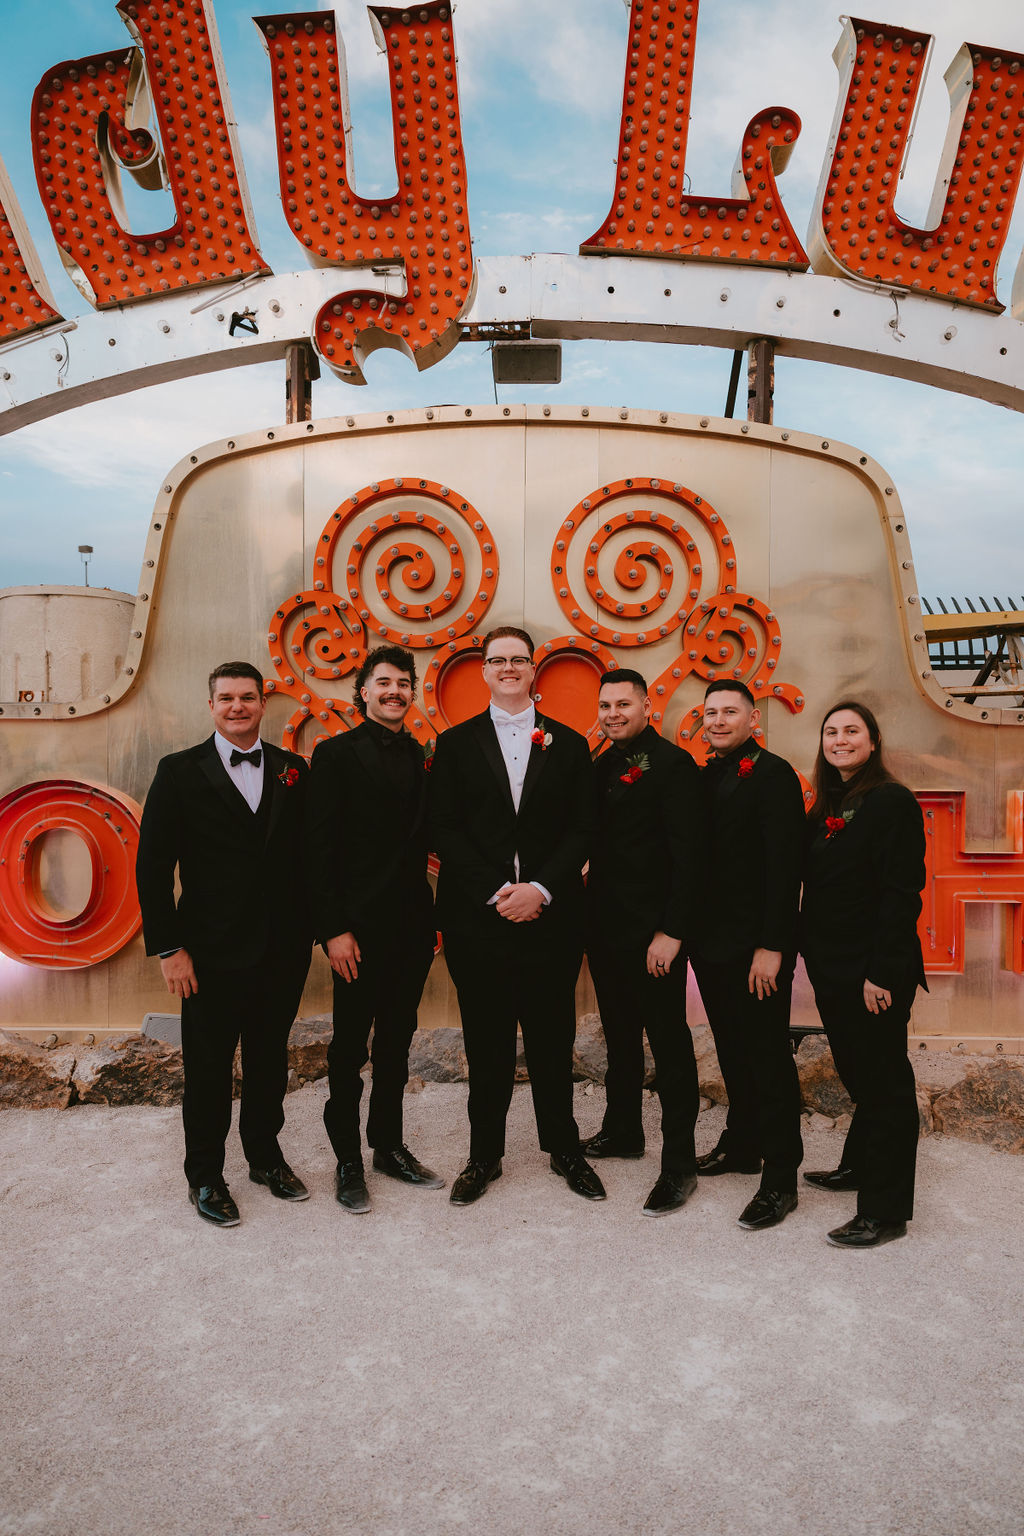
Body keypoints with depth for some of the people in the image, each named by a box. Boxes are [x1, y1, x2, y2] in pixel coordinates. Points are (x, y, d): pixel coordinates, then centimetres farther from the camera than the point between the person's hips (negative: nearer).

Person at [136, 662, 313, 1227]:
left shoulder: (292, 771, 5)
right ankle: (205, 1176, 28)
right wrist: (168, 948, -9)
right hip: (213, 952, -3)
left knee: (270, 1059, 17)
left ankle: (266, 1156, 36)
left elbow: (308, 855, 5)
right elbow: (153, 866, -5)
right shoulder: (180, 772, -3)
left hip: (284, 948, 3)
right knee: (208, 1068, 9)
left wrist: (313, 928, -2)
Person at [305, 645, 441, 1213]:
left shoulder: (423, 758, 9)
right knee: (350, 1046, 7)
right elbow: (318, 848, -10)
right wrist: (333, 928, -15)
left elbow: (426, 839, 9)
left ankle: (389, 1145, 30)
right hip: (360, 927, -5)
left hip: (413, 926, 5)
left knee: (396, 1041, 16)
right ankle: (348, 1161, 21)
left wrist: (433, 916, 1)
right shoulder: (336, 754, -5)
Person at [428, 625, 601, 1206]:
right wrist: (496, 892, -11)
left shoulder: (568, 744, 7)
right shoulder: (456, 743, 6)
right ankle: (485, 1156, 24)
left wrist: (541, 890, -11)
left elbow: (581, 831, 2)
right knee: (487, 1045, 8)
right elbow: (446, 831, -1)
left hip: (551, 916, 1)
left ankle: (565, 1149, 27)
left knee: (553, 1042, 8)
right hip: (477, 919, 0)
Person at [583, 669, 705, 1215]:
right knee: (620, 1037, 20)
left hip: (652, 930, -8)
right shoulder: (603, 766, 13)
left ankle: (679, 1164, 10)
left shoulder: (672, 764, -12)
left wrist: (671, 931, -20)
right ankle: (622, 1130, 36)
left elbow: (687, 855, -17)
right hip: (606, 926, 8)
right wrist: (589, 914, 7)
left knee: (668, 1042, 0)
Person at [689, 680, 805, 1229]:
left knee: (768, 1056, 1)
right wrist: (692, 931, 8)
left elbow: (784, 865, -17)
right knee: (732, 1052, 18)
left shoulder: (772, 774, -11)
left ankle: (780, 1178, 12)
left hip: (756, 946, -7)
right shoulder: (705, 777, 12)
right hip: (712, 942, 7)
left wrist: (771, 946, -20)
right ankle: (741, 1145, 34)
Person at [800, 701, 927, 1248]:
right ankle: (858, 1166, 36)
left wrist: (882, 972, -20)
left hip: (874, 973, -7)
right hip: (833, 968, 7)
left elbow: (901, 894, -17)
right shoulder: (826, 807, 13)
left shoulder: (893, 802, -12)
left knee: (883, 1081, 2)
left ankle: (885, 1211, 11)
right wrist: (812, 953, 9)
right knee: (856, 1074, 19)